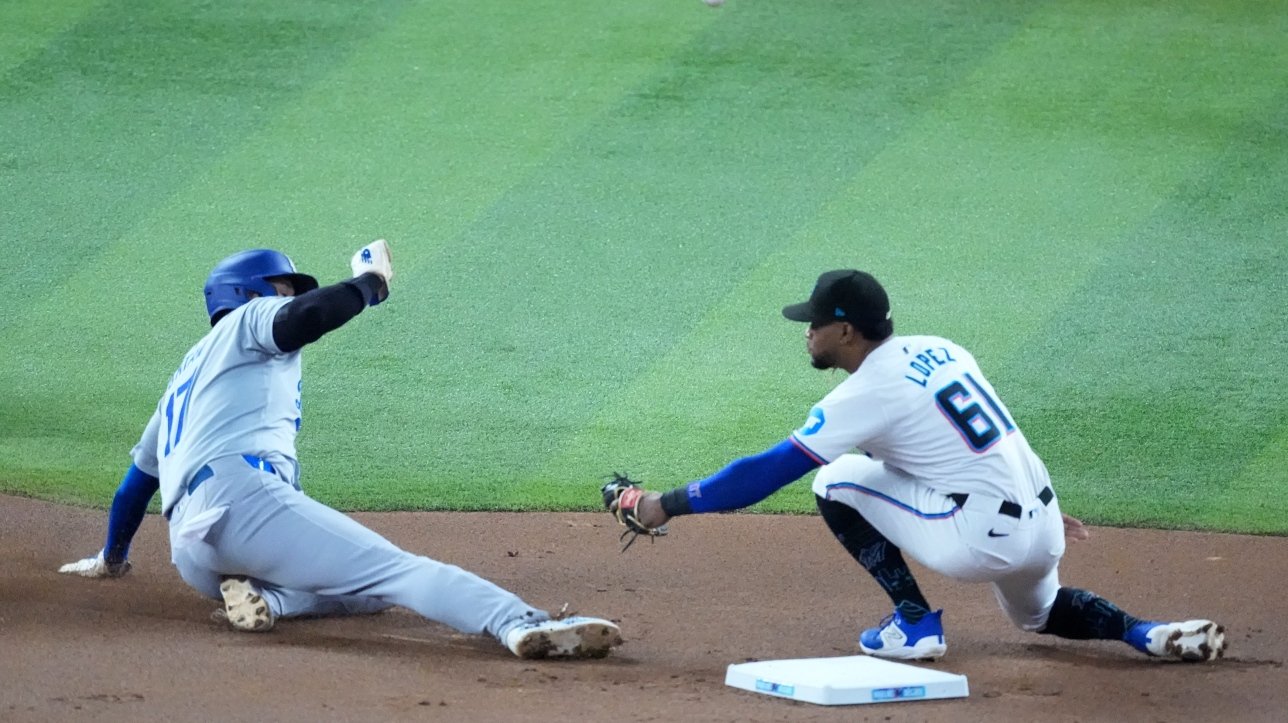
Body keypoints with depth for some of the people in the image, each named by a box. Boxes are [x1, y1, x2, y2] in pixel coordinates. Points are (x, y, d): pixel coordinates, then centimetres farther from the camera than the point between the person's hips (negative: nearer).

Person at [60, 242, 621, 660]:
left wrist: (111, 558, 58)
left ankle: (261, 598, -15)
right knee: (395, 569, -21)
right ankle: (523, 624, -45)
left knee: (370, 591, 13)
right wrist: (371, 282, 7)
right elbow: (305, 318, -9)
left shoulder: (186, 373, 40)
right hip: (237, 494, -8)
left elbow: (138, 476, 45)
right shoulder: (247, 320, 17)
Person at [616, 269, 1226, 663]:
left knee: (836, 482, 2)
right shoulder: (938, 350, 12)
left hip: (986, 539, -9)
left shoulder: (866, 393, -11)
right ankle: (1151, 634, 11)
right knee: (1038, 612, 38)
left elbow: (770, 471, -12)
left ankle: (915, 623, 3)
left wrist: (669, 504, -7)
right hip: (1043, 527, 9)